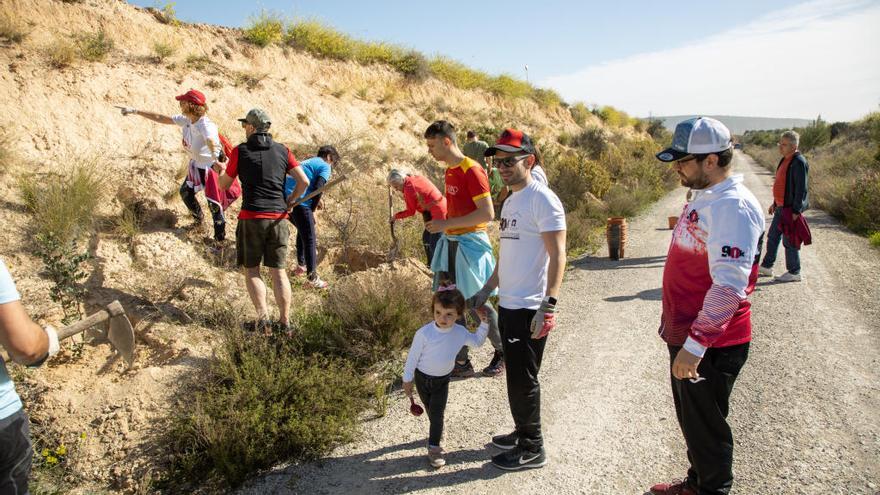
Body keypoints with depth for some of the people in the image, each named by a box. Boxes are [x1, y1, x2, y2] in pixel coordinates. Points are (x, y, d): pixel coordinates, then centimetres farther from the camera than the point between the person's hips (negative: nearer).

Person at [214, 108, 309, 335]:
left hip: (251, 218, -2)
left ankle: (262, 317, -7)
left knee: (251, 271, 8)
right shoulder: (282, 150, 7)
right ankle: (284, 322, 4)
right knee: (279, 272, 7)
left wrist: (221, 170, 30)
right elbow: (304, 182, 1)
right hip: (278, 218, 2)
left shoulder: (240, 151, 1)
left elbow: (224, 185, 9)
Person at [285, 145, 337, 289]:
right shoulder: (325, 166, 5)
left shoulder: (307, 162, 30)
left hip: (285, 199, 8)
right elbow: (318, 188, -10)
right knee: (310, 239, -1)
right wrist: (313, 210, -1)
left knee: (303, 230, 28)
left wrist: (314, 202, 22)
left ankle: (301, 265, 34)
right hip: (299, 202, -8)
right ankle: (312, 277, -1)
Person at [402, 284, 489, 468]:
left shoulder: (460, 332, -17)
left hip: (443, 380, 1)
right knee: (431, 410, 18)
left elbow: (478, 342, 3)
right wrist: (407, 380, -7)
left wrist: (484, 322, -10)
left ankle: (434, 447, 11)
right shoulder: (424, 333, -28)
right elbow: (413, 356, -15)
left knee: (437, 413, -2)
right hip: (422, 378, -1)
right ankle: (437, 431, 46)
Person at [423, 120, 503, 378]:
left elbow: (487, 213, -21)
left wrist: (446, 224, -20)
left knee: (477, 304, 2)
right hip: (450, 243, 8)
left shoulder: (472, 170, -15)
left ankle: (502, 351, 25)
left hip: (469, 244, -8)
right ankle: (461, 362, 19)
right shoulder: (450, 170, 11)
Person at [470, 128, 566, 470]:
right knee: (516, 376, 18)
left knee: (523, 379, 2)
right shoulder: (510, 201, 14)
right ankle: (522, 432, 34)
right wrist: (486, 291, 21)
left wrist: (548, 306, -23)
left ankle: (532, 449, 17)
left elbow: (558, 255, -17)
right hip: (507, 304, 8)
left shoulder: (543, 200, -13)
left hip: (530, 309, -8)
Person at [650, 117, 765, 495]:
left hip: (710, 345, -10)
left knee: (706, 426, 8)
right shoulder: (703, 196, 9)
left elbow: (729, 286, -29)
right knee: (691, 420, 23)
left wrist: (695, 344, -28)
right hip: (685, 335, 10)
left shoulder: (733, 207, -22)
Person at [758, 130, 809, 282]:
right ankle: (766, 267, 27)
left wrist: (796, 210, -22)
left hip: (791, 209, -10)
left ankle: (794, 273, 12)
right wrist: (775, 203, 23)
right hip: (781, 207, 10)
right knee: (772, 237, 16)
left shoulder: (799, 162, -18)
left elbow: (801, 188, -20)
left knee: (789, 241, 0)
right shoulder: (785, 160, 11)